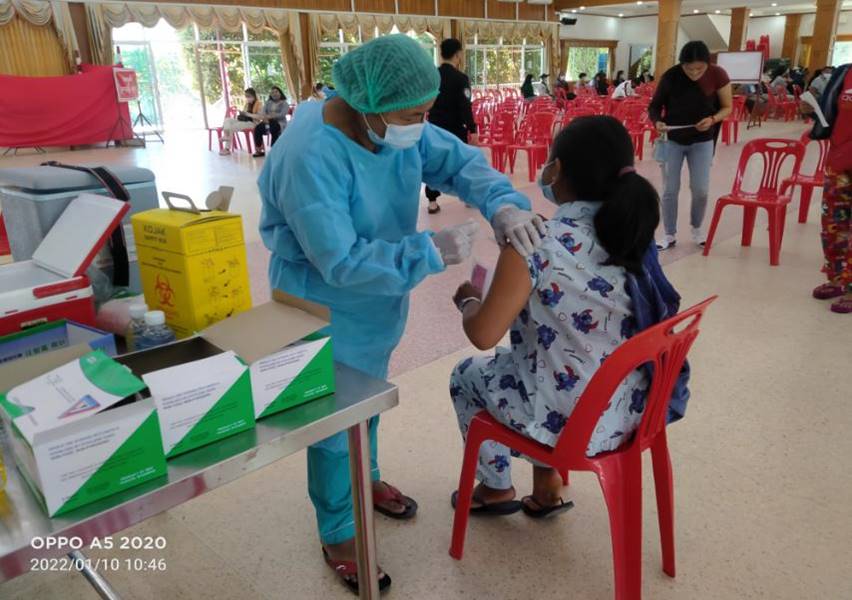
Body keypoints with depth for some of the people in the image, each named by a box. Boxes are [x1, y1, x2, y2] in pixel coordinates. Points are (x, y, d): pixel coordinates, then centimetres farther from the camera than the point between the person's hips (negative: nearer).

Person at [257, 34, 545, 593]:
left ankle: (365, 480, 54)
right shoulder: (311, 156, -34)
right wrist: (430, 251, -35)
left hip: (377, 299, 8)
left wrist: (504, 203, -28)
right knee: (335, 421, 9)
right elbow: (340, 261, -34)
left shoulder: (397, 125, -11)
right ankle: (338, 537, 32)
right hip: (328, 311, -7)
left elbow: (459, 160, -8)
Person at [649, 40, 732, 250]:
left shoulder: (717, 75, -14)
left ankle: (697, 228, 25)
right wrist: (657, 122, -27)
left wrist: (712, 119, -23)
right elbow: (654, 106, -6)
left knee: (701, 190, -1)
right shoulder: (670, 77, -16)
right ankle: (670, 234, 16)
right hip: (672, 139, 0)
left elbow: (727, 107, -3)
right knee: (670, 190, 1)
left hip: (702, 141, 0)